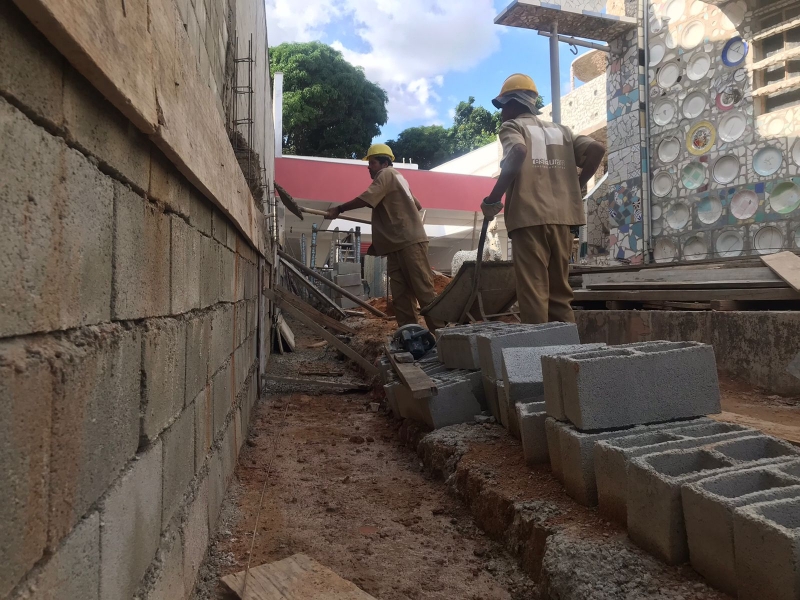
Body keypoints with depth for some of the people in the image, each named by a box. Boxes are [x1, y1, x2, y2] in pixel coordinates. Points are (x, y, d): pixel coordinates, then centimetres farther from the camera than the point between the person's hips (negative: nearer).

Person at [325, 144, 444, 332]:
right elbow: (418, 206, 30)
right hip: (399, 244, 10)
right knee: (401, 294, 3)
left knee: (423, 289, -10)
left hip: (410, 242, -10)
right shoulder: (397, 178, 26)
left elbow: (365, 199, -16)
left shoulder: (387, 174, -2)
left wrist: (339, 209, -8)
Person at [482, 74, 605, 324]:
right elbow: (597, 149, 11)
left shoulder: (512, 126, 7)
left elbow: (518, 152, -16)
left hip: (529, 216, -6)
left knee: (533, 291, -6)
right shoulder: (560, 130, 24)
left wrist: (492, 199, -11)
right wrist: (577, 186, 18)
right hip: (562, 216, 6)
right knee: (560, 289, 12)